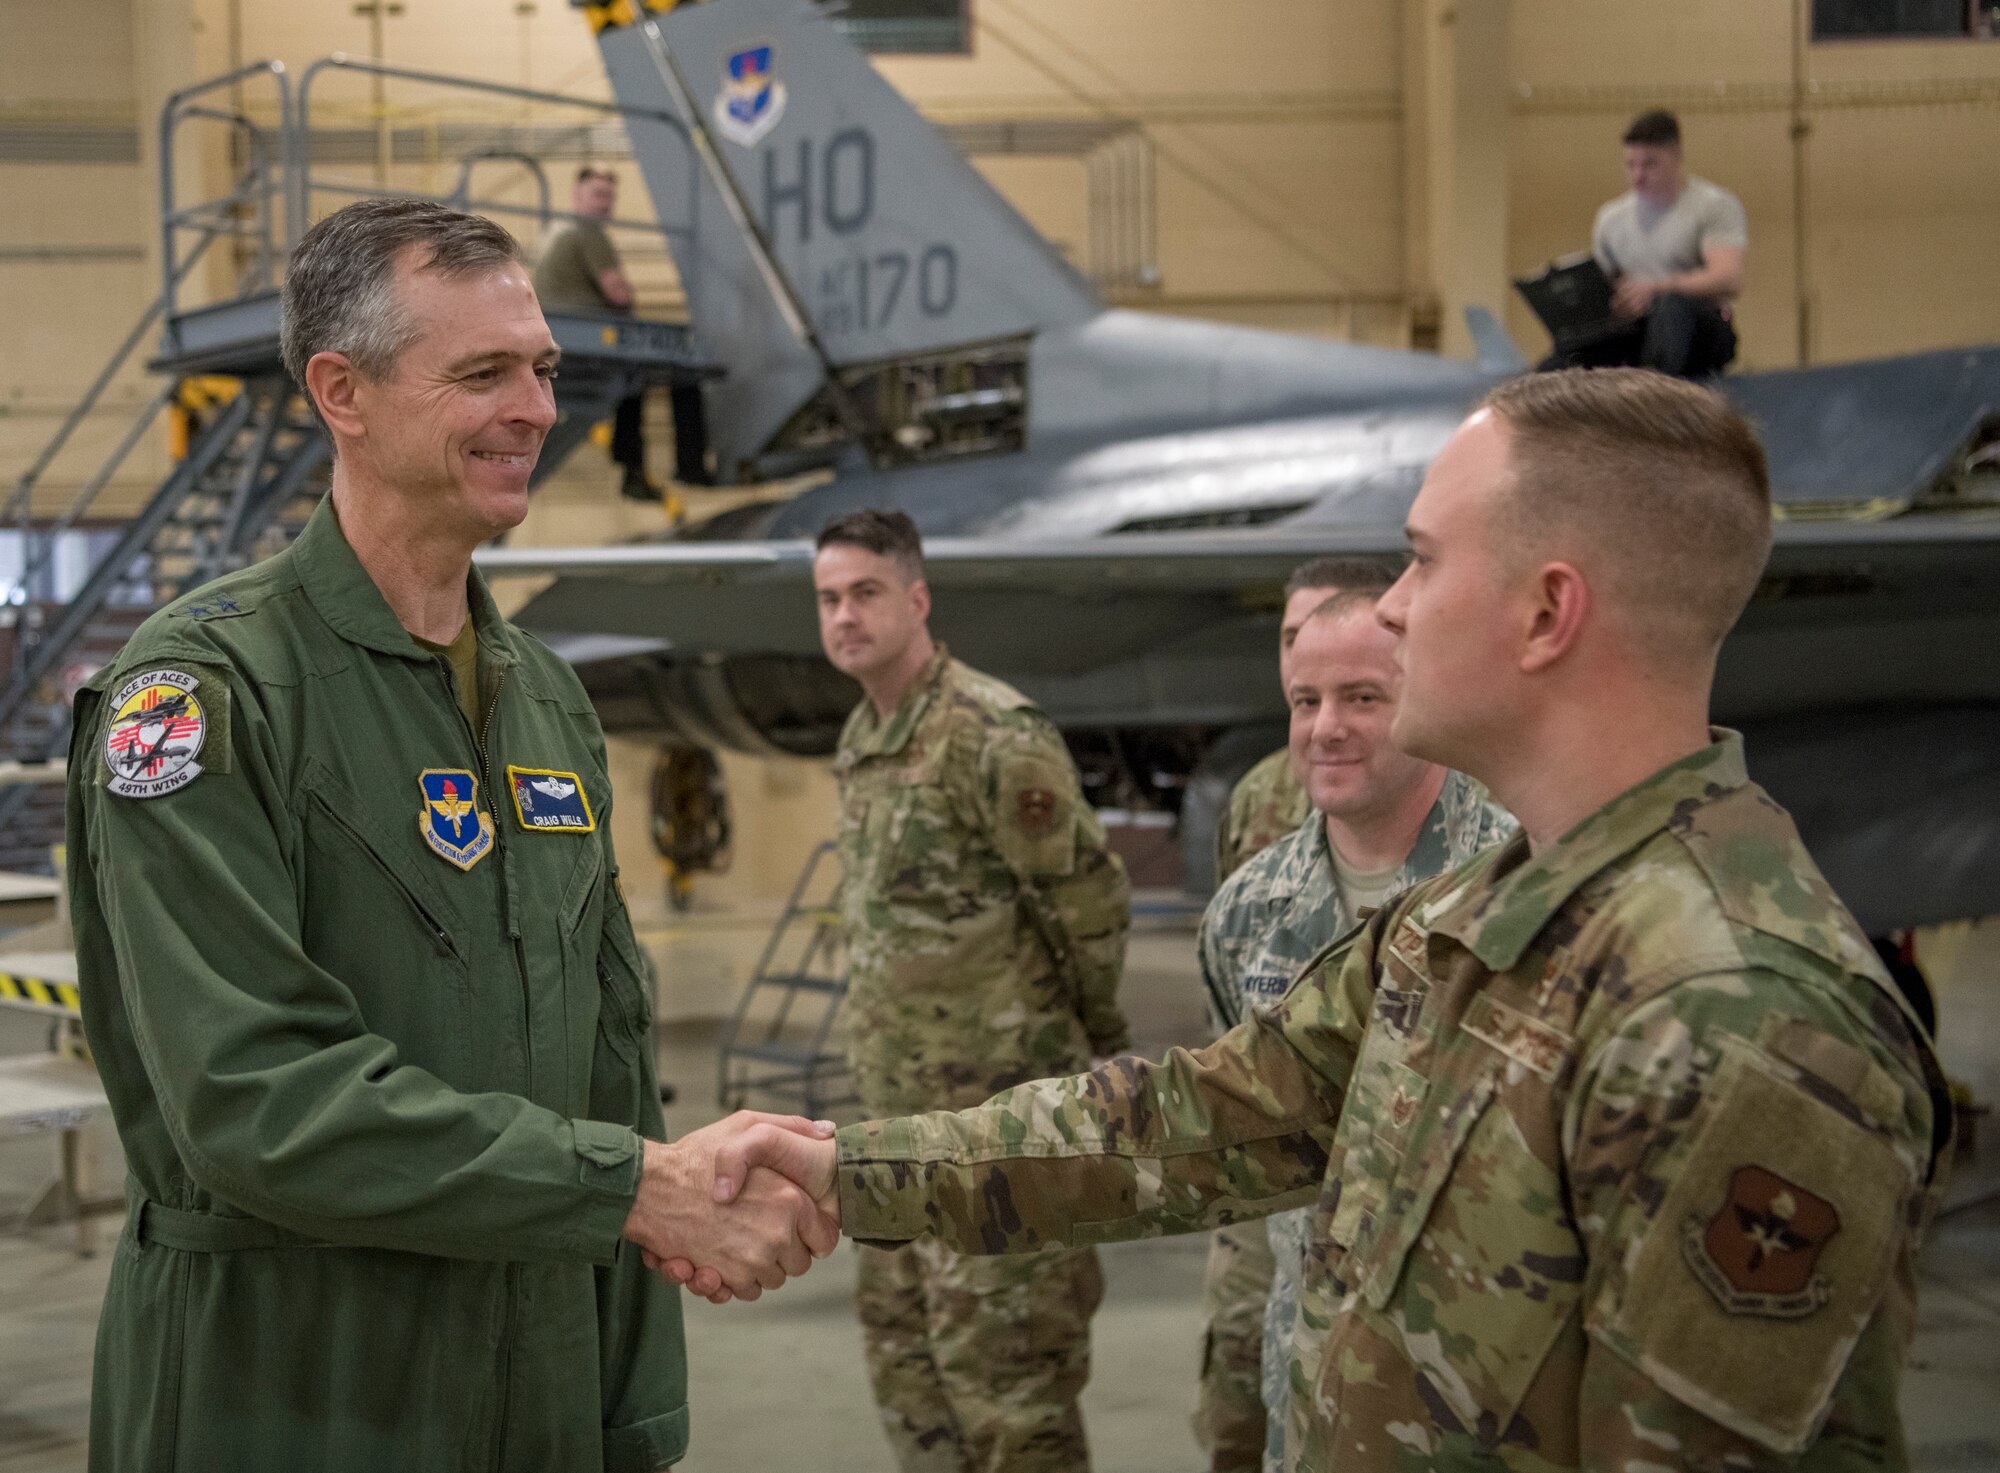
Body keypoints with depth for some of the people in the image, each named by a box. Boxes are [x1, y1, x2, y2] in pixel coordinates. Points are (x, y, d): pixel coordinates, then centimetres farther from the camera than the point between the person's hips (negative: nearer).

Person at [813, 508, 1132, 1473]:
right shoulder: (859, 742, 12)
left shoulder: (993, 735, -16)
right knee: (904, 1343, 16)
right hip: (898, 1105, 9)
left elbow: (1091, 898, -13)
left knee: (1000, 1359, -4)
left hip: (995, 1108, -9)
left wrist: (1095, 1047, -1)